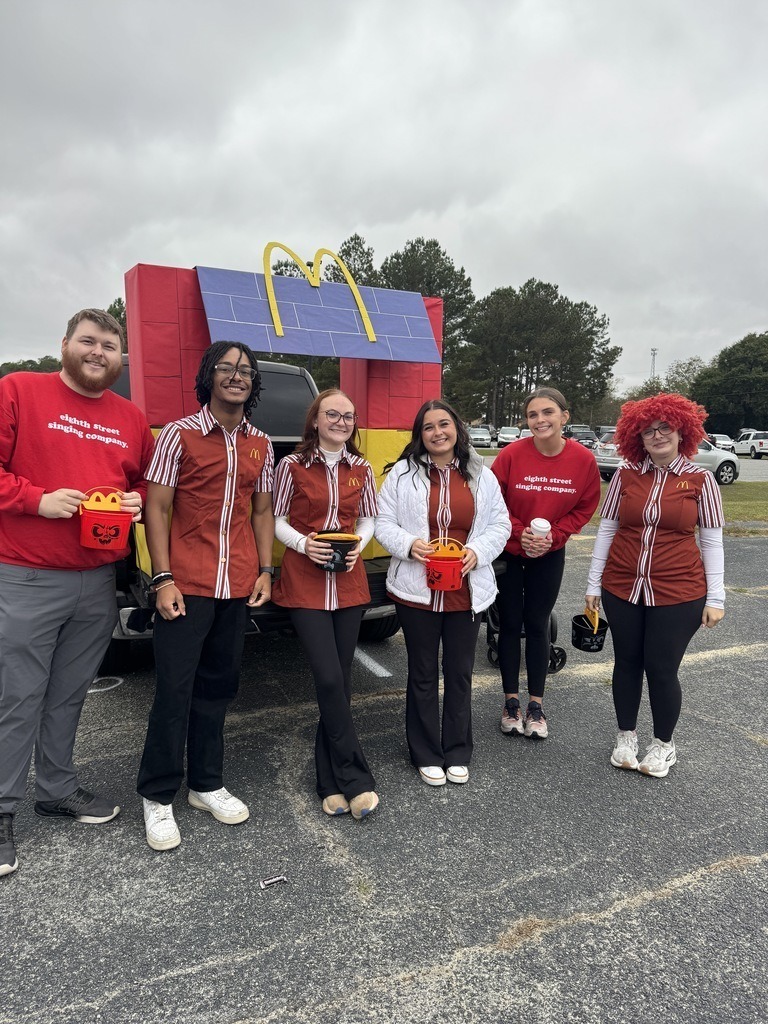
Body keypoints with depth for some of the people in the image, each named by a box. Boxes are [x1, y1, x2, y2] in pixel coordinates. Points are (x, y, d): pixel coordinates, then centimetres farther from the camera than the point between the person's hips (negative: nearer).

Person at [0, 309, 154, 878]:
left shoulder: (131, 419, 11)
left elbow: (144, 483, 19)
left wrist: (137, 502, -1)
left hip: (99, 582, 5)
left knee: (69, 696, 17)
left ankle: (58, 789, 34)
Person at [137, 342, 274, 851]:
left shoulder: (261, 445, 10)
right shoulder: (180, 434, -3)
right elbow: (156, 509, -5)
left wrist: (265, 570, 6)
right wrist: (163, 579, -11)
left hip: (238, 587, 5)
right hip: (188, 585, -4)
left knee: (218, 686, 14)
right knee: (175, 689, 1)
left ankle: (207, 784, 29)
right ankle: (158, 797, 18)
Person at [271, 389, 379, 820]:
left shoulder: (361, 469, 6)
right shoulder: (292, 465, -2)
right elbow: (275, 519, 2)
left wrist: (358, 545, -6)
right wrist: (303, 543, -15)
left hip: (349, 582, 4)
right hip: (305, 584, -3)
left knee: (340, 680, 8)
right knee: (329, 679, -11)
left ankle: (331, 782, 22)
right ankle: (356, 781, 2)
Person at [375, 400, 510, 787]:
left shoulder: (481, 476, 4)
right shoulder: (403, 473, -2)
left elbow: (499, 525, 6)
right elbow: (383, 523, -1)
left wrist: (478, 551, -12)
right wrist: (409, 544, -20)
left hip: (466, 592, 2)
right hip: (417, 591, -2)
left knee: (460, 674, 14)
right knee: (423, 674, 11)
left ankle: (457, 753, 32)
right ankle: (426, 755, 28)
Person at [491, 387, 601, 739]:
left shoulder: (583, 460, -13)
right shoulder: (511, 454, -18)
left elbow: (584, 509, -2)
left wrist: (552, 535, -13)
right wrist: (519, 532, -19)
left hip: (549, 556, 1)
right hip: (507, 552, -1)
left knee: (537, 625, 9)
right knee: (510, 624, 8)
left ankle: (536, 706, 23)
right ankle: (511, 702, 23)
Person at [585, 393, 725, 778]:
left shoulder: (700, 479, -4)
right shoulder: (625, 475, 0)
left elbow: (711, 541, -1)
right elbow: (606, 529, 5)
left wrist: (715, 598, -3)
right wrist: (594, 583, 4)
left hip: (678, 594, -2)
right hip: (622, 588, 2)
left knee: (662, 669, 5)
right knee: (627, 663, 14)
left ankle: (663, 744, 29)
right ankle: (626, 737, 33)